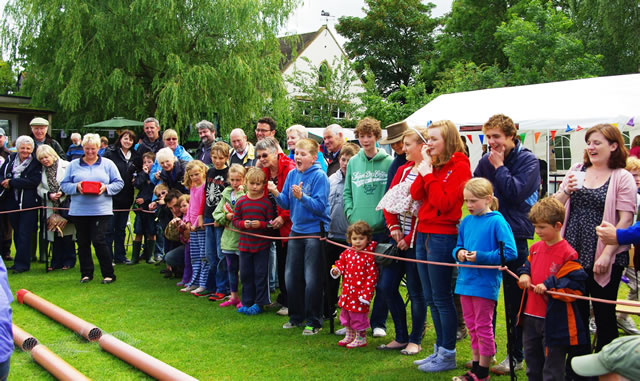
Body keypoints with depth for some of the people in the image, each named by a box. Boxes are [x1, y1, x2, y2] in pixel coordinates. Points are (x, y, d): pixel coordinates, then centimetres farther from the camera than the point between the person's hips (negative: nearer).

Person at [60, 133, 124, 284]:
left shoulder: (108, 164, 8)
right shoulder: (73, 165, 11)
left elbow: (119, 183, 5)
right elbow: (64, 185, 8)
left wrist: (106, 188, -12)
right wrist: (76, 187, -11)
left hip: (101, 210, -3)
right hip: (79, 210, 3)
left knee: (99, 240, -10)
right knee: (83, 242, 8)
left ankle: (108, 274, 0)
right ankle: (86, 273, 20)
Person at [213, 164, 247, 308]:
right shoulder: (226, 194, 11)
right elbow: (216, 213, 11)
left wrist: (240, 193, -19)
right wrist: (226, 216, -9)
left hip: (242, 237, -6)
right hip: (229, 237, 6)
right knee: (231, 269, 16)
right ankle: (234, 296, 27)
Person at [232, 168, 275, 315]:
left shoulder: (267, 202, -6)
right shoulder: (241, 201, 3)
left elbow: (271, 222, -6)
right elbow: (235, 220, 5)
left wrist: (261, 224, -22)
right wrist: (243, 224, -14)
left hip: (262, 244, -3)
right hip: (244, 244, 3)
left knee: (260, 274, 2)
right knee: (245, 274, 11)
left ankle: (259, 303, 14)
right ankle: (247, 302, 23)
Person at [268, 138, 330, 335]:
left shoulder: (319, 176, -12)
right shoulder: (292, 174, 7)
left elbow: (320, 206, -18)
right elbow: (286, 203, 7)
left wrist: (302, 197, -30)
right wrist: (276, 194, -11)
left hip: (315, 232, -7)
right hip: (296, 230, 7)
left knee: (312, 279, -3)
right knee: (291, 276, 11)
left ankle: (314, 321, 9)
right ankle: (296, 316, 26)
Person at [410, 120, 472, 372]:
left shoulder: (459, 166, -10)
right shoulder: (432, 164, 13)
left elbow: (444, 203, -19)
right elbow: (415, 195, 1)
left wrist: (429, 174, -14)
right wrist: (425, 166, -5)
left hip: (442, 236, -8)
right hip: (423, 234, 8)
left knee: (441, 298, -3)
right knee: (431, 298, 13)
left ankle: (448, 355, 8)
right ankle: (440, 349, 24)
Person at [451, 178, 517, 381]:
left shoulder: (497, 222, -12)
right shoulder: (466, 221, 8)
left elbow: (510, 252, -17)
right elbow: (458, 246, 18)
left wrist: (481, 257, -20)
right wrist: (459, 253, -6)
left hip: (485, 282, -7)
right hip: (465, 280, 7)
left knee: (483, 327, 4)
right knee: (472, 326, 16)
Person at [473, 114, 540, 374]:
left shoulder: (527, 160, -5)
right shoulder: (485, 161, 9)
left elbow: (516, 192, -17)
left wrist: (499, 167, -10)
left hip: (515, 237, -5)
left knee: (515, 298, 4)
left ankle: (516, 355, 17)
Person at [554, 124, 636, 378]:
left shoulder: (622, 178, -5)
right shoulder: (577, 170, 8)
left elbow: (626, 220, -10)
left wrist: (607, 254, -16)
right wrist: (566, 191, -10)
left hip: (604, 259, -4)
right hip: (574, 254, 4)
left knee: (604, 314, 8)